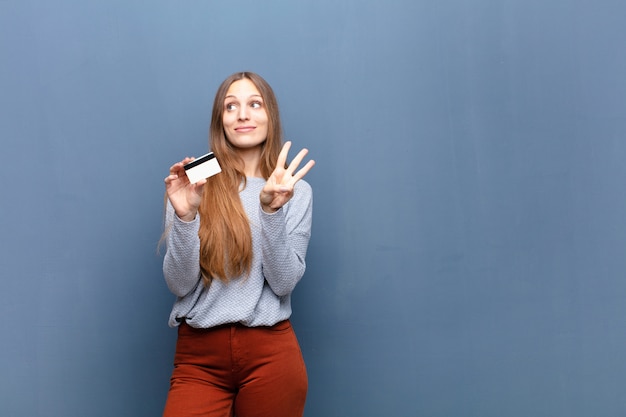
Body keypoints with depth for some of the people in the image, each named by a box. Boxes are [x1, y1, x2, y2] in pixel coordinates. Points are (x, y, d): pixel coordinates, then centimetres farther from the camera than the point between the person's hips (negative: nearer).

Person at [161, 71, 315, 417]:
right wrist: (184, 215, -17)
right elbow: (179, 284, -2)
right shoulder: (194, 186, 1)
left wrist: (271, 210, -17)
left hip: (271, 354, 1)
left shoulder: (295, 190, 3)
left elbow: (284, 282, -5)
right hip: (199, 357, 0)